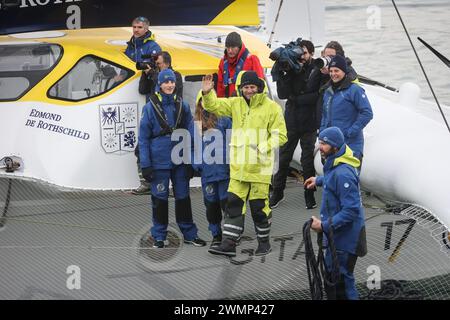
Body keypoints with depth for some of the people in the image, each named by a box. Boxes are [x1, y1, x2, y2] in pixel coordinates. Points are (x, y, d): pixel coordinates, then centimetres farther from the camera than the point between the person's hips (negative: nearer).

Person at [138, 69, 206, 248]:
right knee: (160, 198, 3)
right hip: (159, 161, -2)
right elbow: (143, 138, -4)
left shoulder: (182, 106, 4)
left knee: (183, 196, 8)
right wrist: (145, 164, -8)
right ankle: (159, 237, 14)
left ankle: (189, 234, 18)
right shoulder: (151, 107, -5)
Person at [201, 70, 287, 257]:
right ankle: (229, 243, 7)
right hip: (239, 166, 4)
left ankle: (264, 242, 20)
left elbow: (280, 135, -6)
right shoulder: (235, 104, 8)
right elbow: (214, 106, 3)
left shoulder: (271, 107, -5)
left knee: (259, 205, 3)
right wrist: (207, 93, -17)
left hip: (260, 166, -4)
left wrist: (265, 147, -19)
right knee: (234, 204, 3)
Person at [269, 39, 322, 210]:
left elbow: (318, 95, -13)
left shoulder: (317, 71, -5)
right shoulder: (292, 70, 3)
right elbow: (282, 93, -7)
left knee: (307, 160, 5)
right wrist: (291, 73, -16)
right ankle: (277, 192, 22)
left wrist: (297, 99, -12)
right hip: (291, 121, 3)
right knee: (283, 158, 9)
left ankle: (309, 195, 17)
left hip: (308, 123, -2)